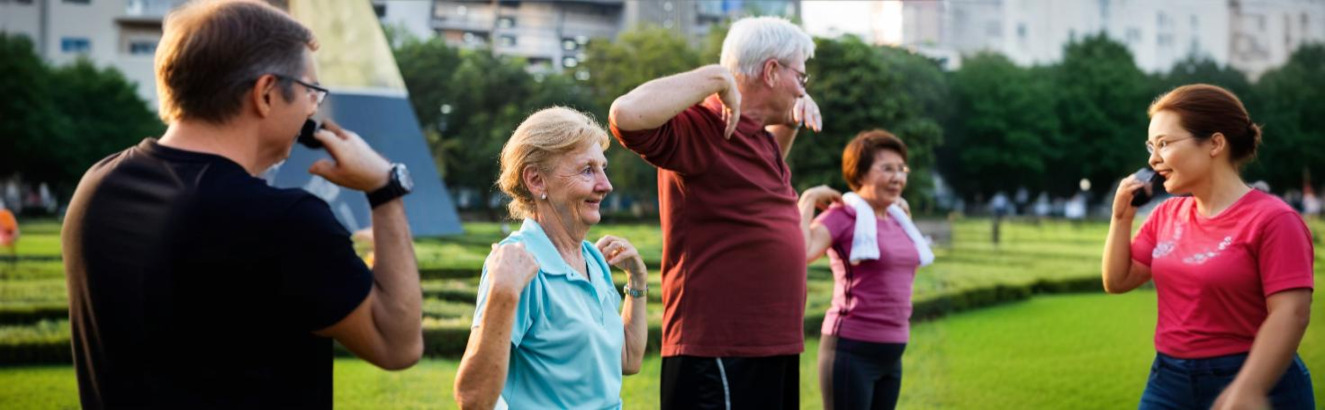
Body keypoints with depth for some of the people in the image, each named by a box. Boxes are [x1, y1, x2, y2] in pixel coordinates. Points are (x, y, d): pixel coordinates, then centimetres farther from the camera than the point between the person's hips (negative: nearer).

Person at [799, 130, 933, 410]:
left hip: (892, 353, 8)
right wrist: (808, 199, -18)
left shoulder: (895, 219, 12)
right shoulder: (842, 216, -10)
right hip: (852, 348, -8)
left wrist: (906, 217, 21)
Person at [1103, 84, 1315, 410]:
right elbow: (1118, 282, 14)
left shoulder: (1271, 218, -13)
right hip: (1169, 381, 6)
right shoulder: (1168, 214, 8)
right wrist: (1122, 217, 2)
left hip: (1253, 383, -6)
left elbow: (1290, 314, -19)